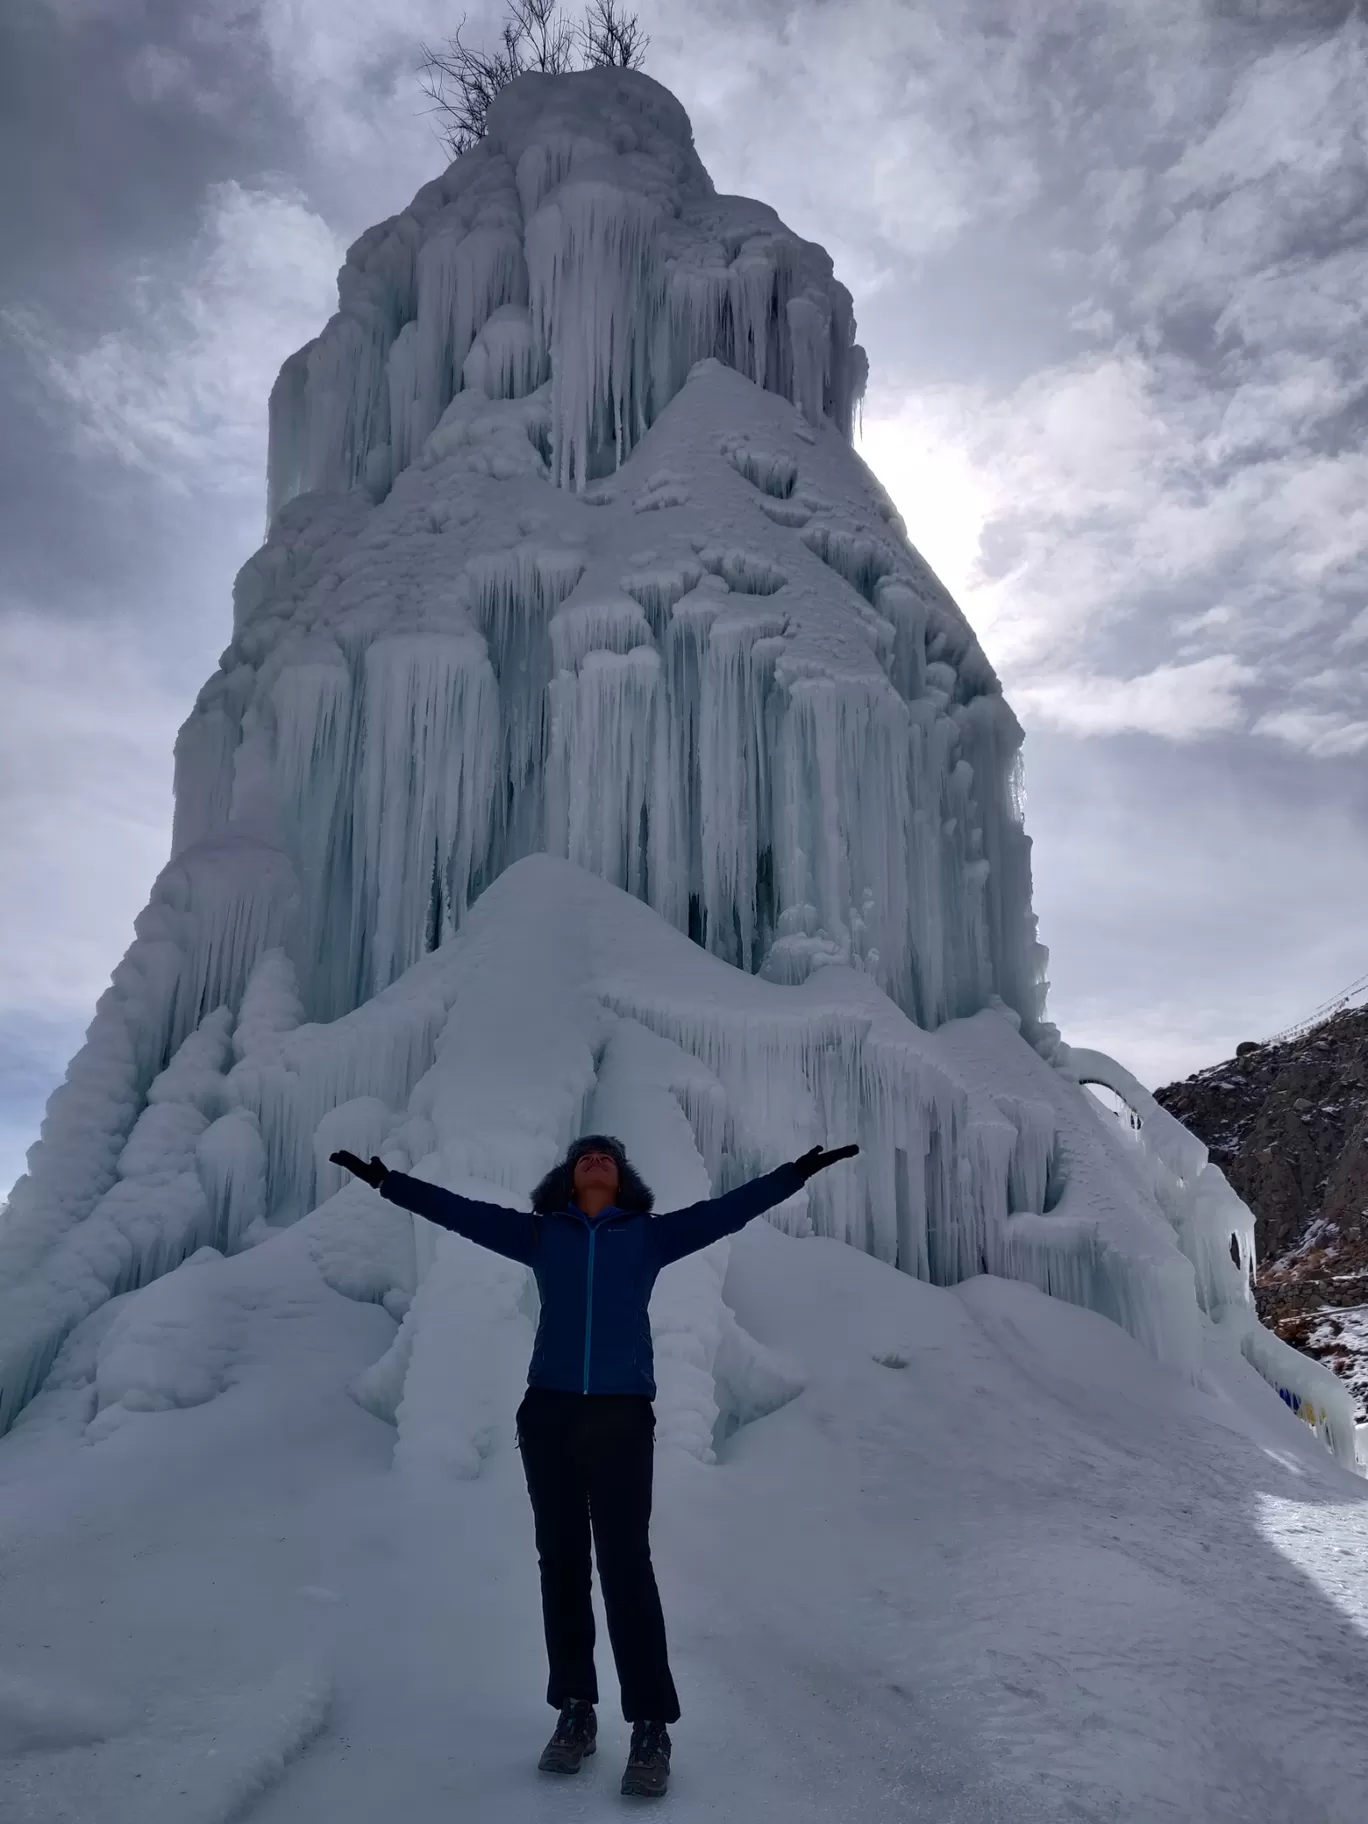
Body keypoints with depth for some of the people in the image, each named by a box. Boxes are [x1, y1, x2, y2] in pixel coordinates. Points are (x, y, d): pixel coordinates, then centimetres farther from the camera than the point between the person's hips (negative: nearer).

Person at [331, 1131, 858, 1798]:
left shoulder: (650, 1234, 10)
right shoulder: (540, 1234, 12)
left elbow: (725, 1210, 5)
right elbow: (460, 1211, 12)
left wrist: (799, 1171, 0)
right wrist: (386, 1180, 10)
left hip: (621, 1416, -2)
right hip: (550, 1414, 2)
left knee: (626, 1566, -5)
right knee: (561, 1563, 7)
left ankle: (651, 1728, 2)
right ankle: (575, 1712, 19)